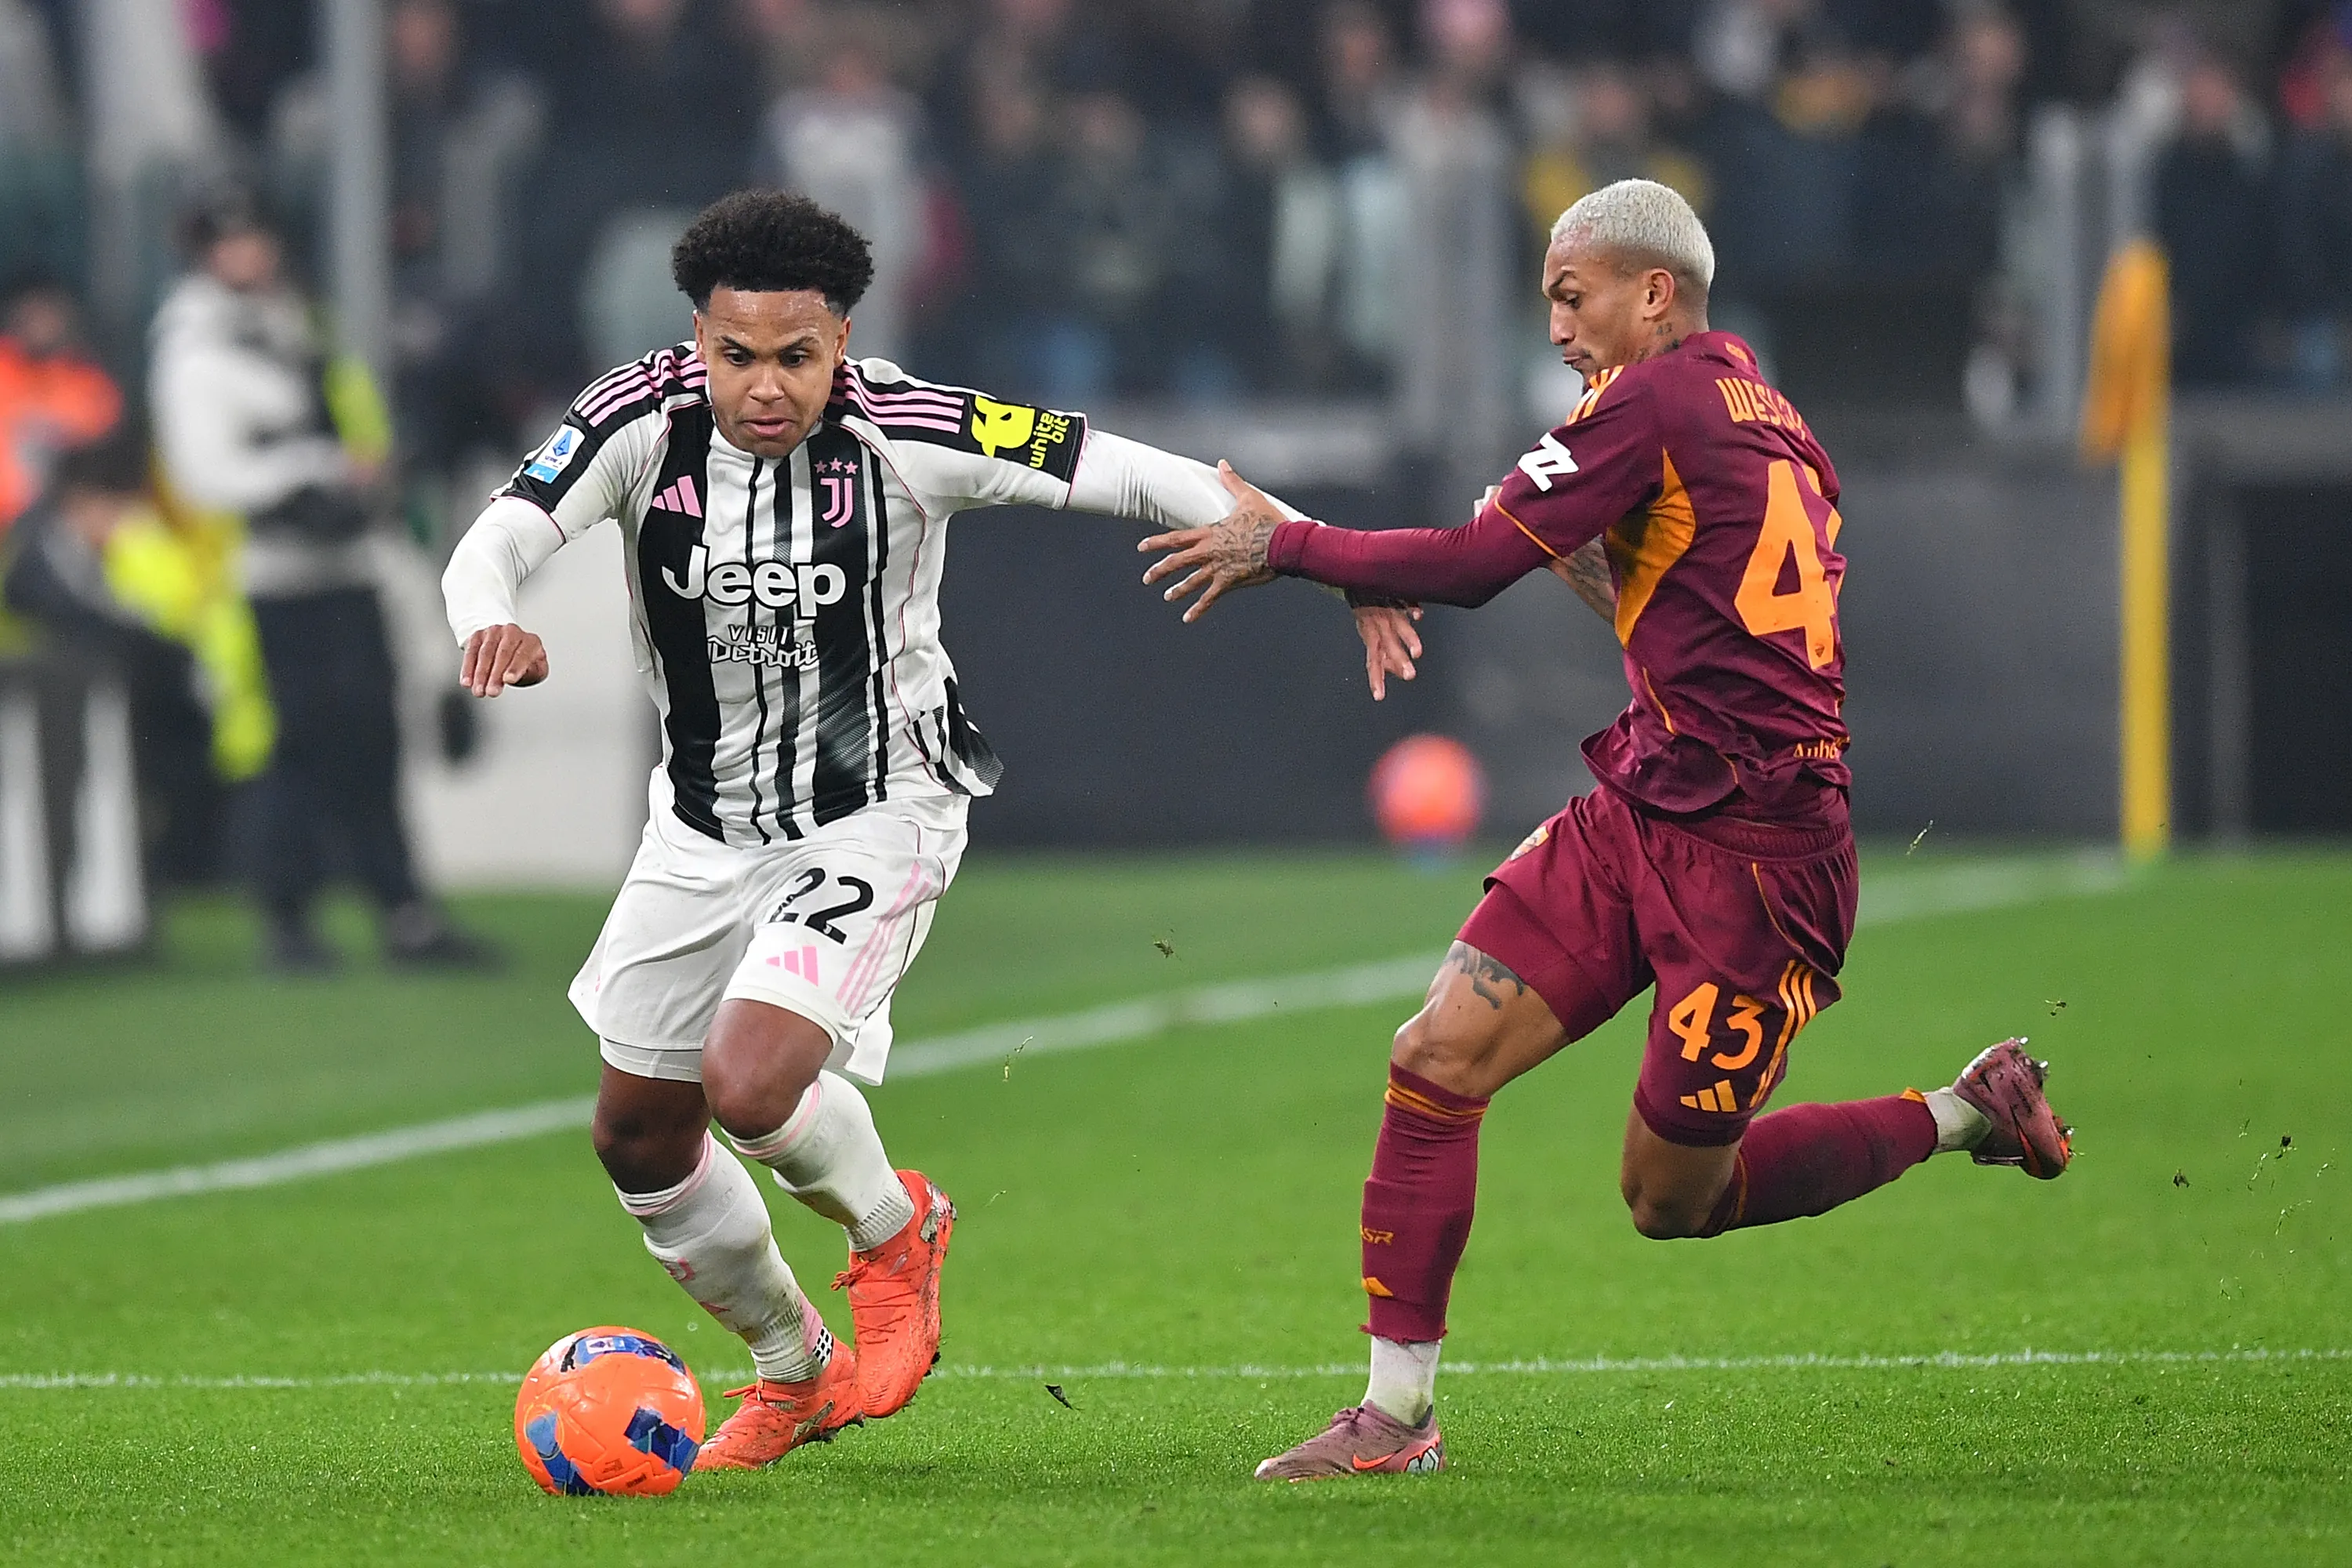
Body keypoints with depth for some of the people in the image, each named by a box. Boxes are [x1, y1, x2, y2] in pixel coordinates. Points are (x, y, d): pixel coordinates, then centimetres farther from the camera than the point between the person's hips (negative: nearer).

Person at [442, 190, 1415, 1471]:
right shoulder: (641, 420, -16)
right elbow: (493, 546, -25)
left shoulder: (909, 435, -21)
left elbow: (1130, 477, -18)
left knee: (748, 1084, -25)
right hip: (705, 824, 5)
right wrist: (490, 625, -49)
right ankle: (790, 1370, 36)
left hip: (875, 818, -5)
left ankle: (892, 1227, 9)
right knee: (639, 1139, 11)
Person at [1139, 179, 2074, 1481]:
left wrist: (1282, 546, -7)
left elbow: (1474, 563, -16)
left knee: (1672, 1200, 0)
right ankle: (1396, 1415, 0)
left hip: (1747, 849, -9)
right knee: (1435, 1059, -3)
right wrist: (1584, 556, 19)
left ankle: (1966, 1115, 17)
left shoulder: (1651, 401, -12)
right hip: (1640, 817, 9)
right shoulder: (1770, 420, 15)